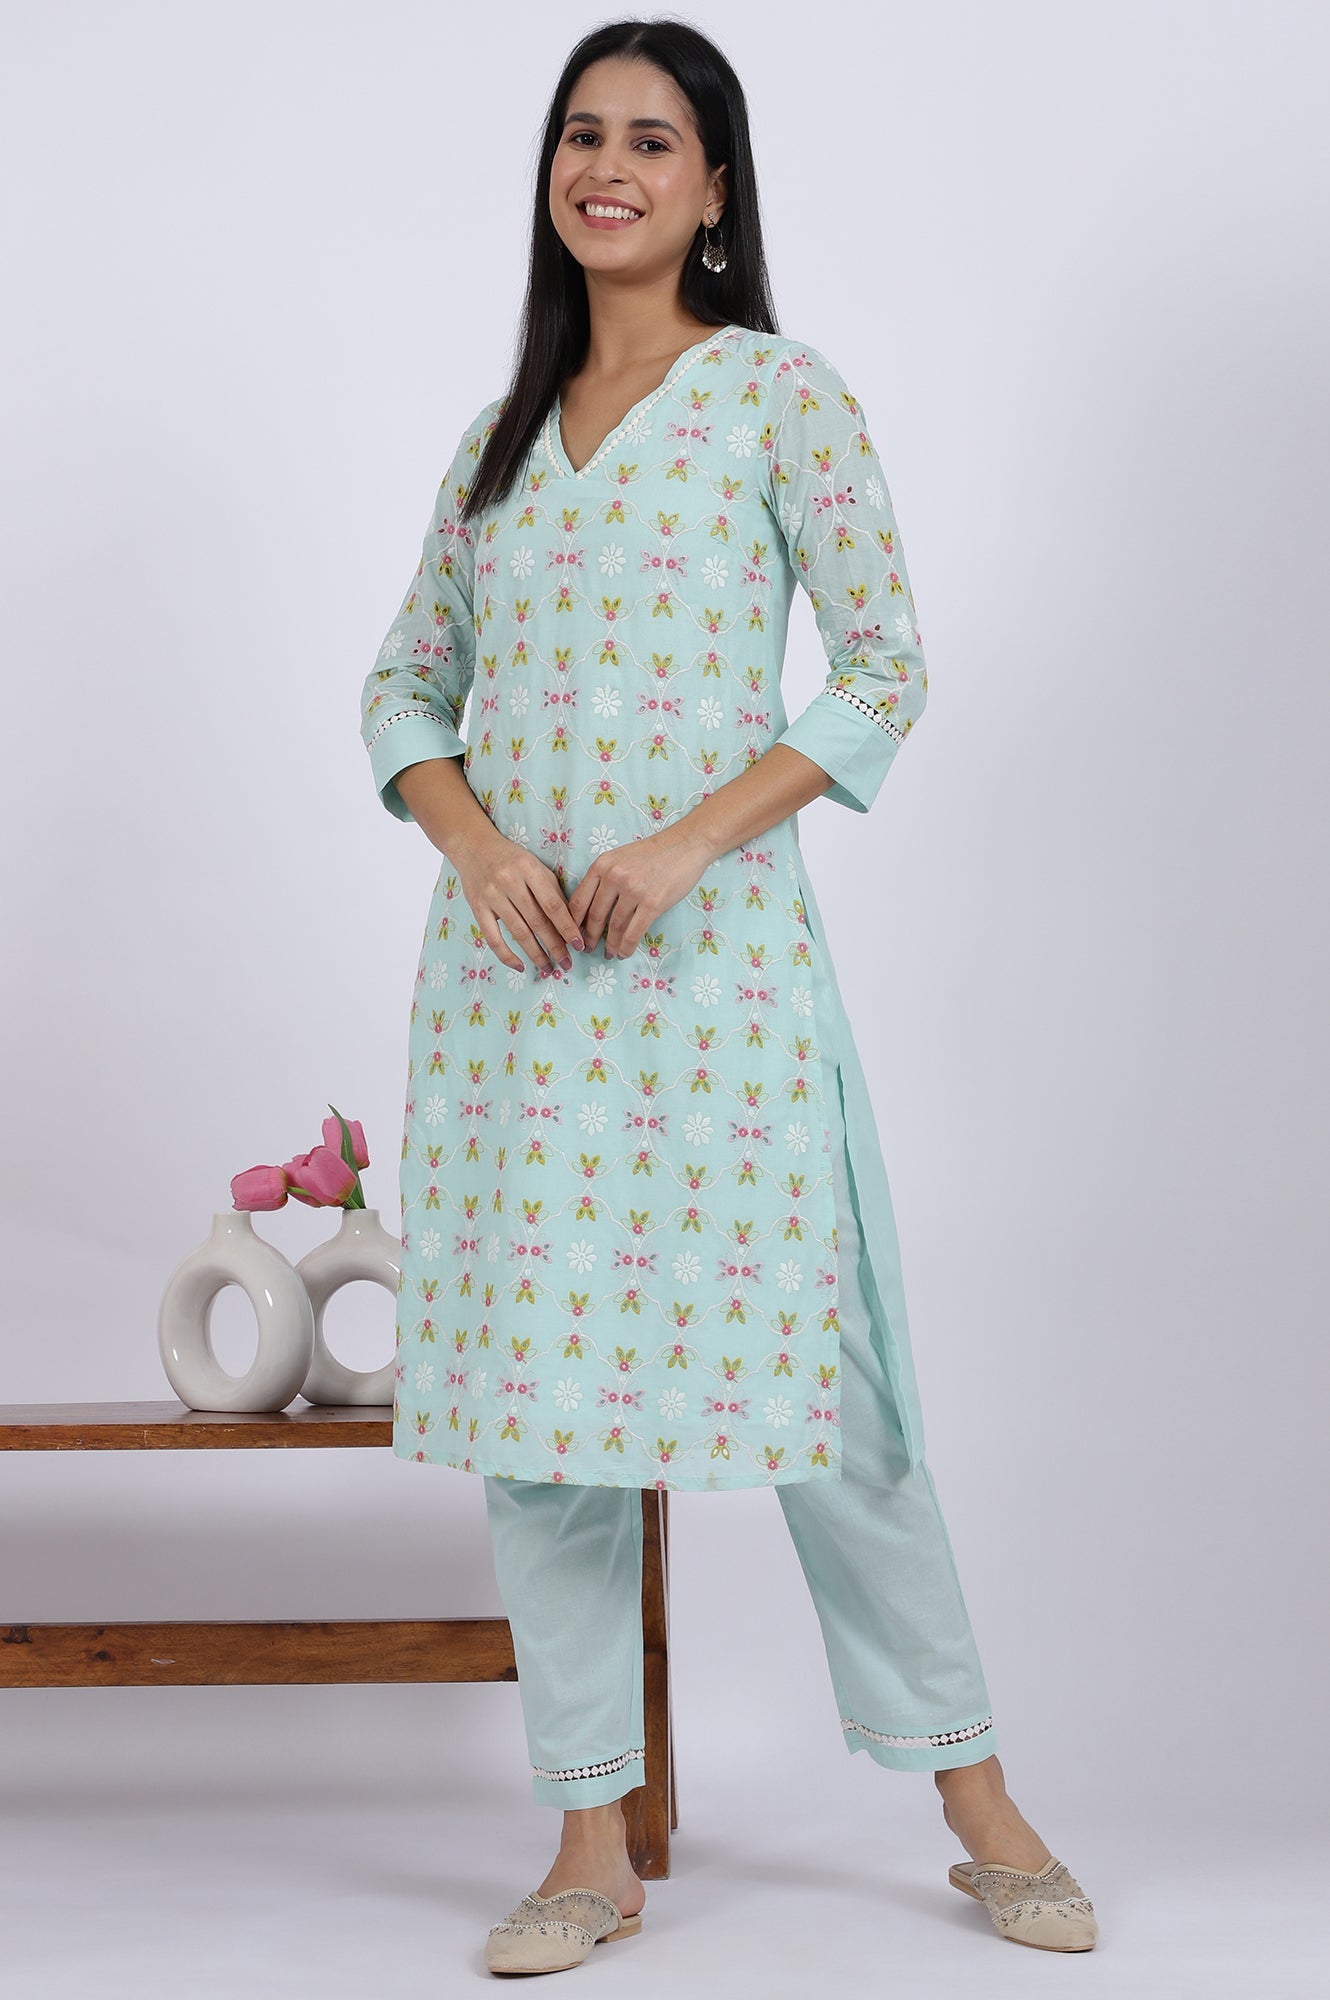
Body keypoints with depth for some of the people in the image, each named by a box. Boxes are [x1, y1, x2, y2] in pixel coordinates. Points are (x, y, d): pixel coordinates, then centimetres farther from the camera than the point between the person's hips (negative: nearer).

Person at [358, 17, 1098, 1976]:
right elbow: (407, 681, 16)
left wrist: (687, 842, -14)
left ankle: (977, 1800, 15)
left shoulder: (780, 393, 1)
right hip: (511, 956, 5)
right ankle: (593, 1847, 15)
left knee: (799, 1366, -2)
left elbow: (888, 666, -4)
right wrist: (472, 836, -5)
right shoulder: (504, 430, 15)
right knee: (532, 1383, 4)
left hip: (711, 943, -5)